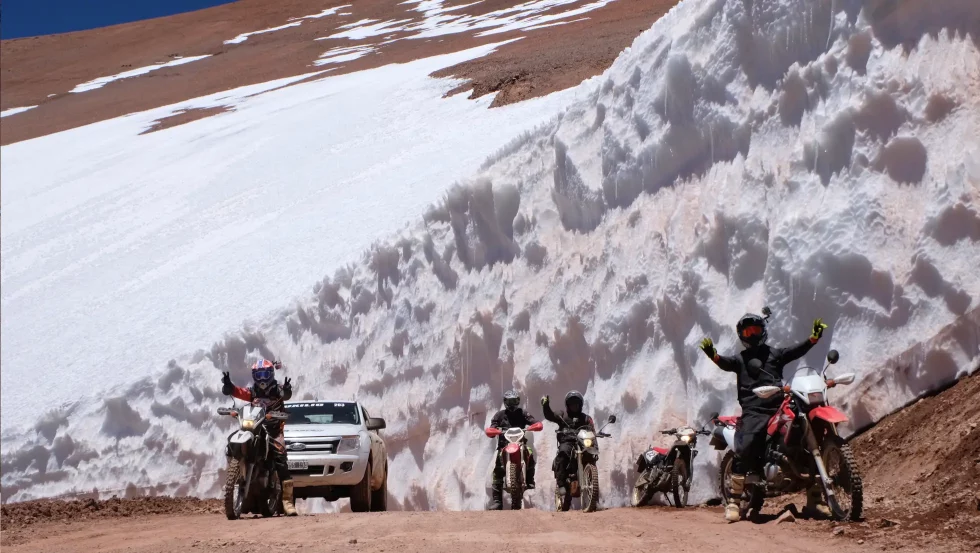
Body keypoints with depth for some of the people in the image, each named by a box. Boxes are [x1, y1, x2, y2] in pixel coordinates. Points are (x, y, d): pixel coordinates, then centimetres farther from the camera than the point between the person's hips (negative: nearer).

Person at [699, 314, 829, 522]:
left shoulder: (775, 354, 21)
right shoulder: (741, 359, 17)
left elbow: (797, 351, 5)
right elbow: (726, 363, -4)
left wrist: (814, 337, -12)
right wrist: (713, 355, -26)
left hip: (779, 409, 2)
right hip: (753, 412, -2)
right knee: (744, 451, -19)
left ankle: (814, 498, 11)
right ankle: (733, 501, -15)